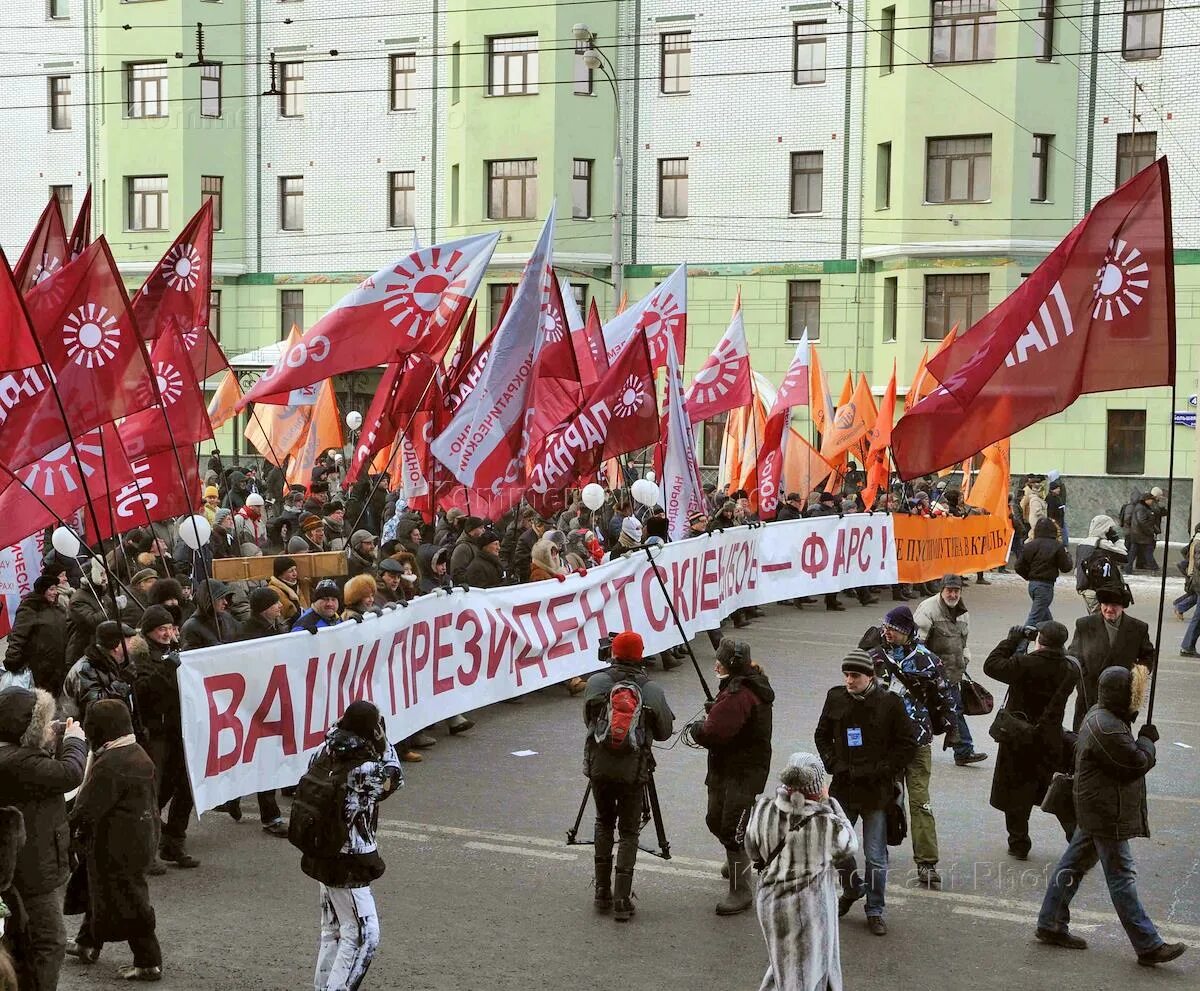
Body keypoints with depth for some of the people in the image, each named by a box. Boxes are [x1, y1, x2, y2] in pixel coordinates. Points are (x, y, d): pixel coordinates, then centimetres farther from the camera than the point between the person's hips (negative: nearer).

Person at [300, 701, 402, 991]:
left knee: (333, 930, 22)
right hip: (349, 865, -9)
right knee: (363, 935, 2)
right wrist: (383, 741, -3)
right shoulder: (365, 769, -25)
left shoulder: (329, 755, -4)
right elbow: (394, 779, -4)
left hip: (325, 856, 9)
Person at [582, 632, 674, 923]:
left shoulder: (596, 682, -1)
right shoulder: (652, 690, -4)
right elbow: (665, 732, 5)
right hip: (633, 768, -2)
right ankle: (622, 899, 3)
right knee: (628, 831, 9)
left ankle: (602, 892, 20)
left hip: (599, 764, 2)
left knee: (604, 823, 20)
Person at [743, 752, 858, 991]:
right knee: (808, 970, 15)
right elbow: (849, 846, -4)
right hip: (812, 907, -3)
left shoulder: (763, 810, -17)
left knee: (784, 961, 27)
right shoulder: (827, 823, -27)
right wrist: (828, 803, -4)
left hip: (772, 903, 3)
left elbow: (753, 852, 0)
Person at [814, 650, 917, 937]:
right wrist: (833, 764, 1)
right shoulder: (836, 698, 0)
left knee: (876, 857, 2)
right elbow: (822, 735, 14)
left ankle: (875, 911, 18)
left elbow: (908, 745, -4)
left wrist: (883, 771, -10)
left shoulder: (889, 703, -9)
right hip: (843, 787, 3)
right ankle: (851, 888, 37)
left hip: (877, 791, -3)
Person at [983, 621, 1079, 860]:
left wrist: (1012, 640, -4)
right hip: (1051, 740, 4)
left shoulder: (1024, 665, -22)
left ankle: (1019, 844, 15)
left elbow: (991, 665, -12)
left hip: (1019, 739, -4)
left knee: (1016, 792, 10)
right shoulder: (1070, 670, -8)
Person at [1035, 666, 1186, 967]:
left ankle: (1050, 924, 25)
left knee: (1075, 862, 16)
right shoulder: (1108, 729, -26)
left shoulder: (1100, 716, 9)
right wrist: (1147, 740, -3)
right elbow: (1137, 763, -20)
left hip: (1094, 812, 11)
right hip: (1107, 815, -11)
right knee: (1122, 877, -5)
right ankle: (1148, 946, 1)